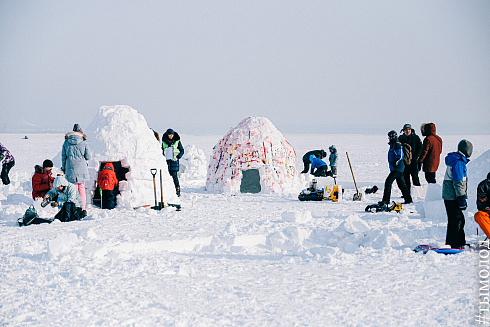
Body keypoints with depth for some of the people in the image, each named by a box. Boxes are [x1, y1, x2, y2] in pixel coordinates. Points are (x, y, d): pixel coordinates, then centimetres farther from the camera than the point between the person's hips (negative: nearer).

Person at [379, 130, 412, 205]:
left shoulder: (397, 145, -14)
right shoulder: (393, 145, 18)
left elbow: (400, 156, -20)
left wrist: (394, 163, -20)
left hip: (397, 168, -11)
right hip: (399, 168, 11)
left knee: (388, 182, -12)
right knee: (401, 184, 12)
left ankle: (386, 200, -13)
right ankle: (408, 200, 15)